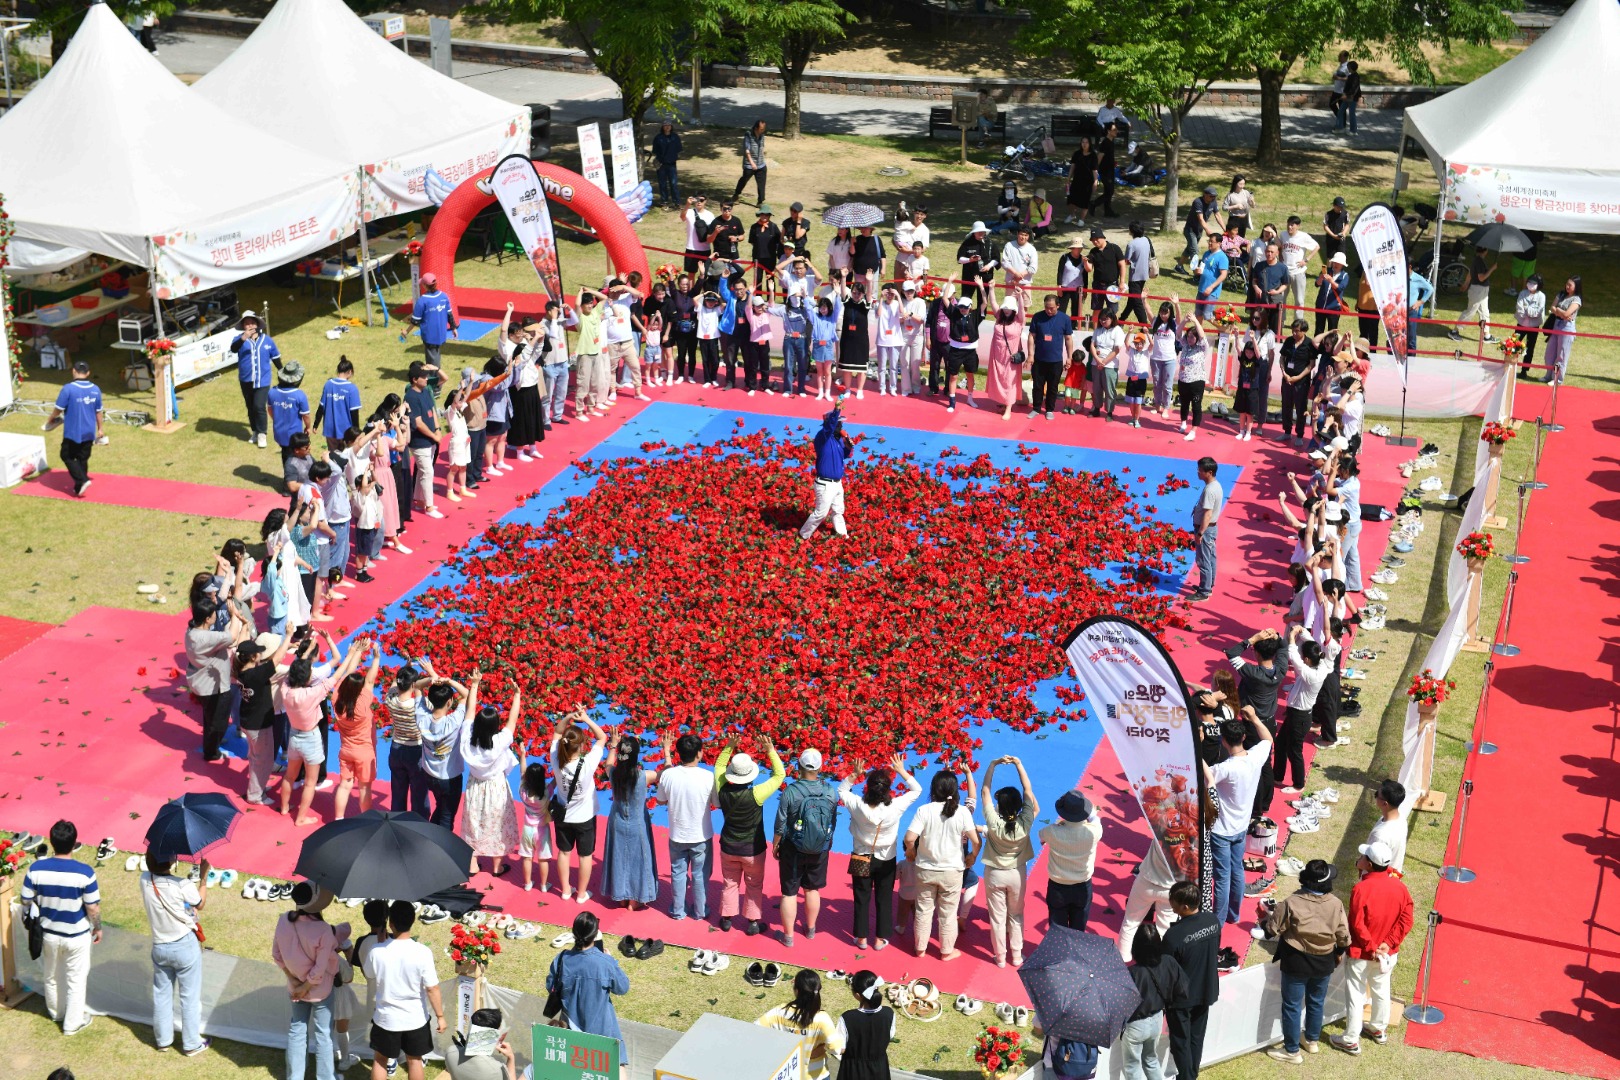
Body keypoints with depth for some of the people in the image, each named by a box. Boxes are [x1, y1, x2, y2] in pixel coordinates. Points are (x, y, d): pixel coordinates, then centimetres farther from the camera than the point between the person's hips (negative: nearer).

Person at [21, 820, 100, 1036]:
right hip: (77, 935, -3)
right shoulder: (84, 872, -25)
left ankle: (56, 1013, 47)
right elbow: (93, 908, -17)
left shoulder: (36, 868, -17)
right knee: (76, 980, 17)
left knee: (51, 976, 26)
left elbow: (27, 902, -5)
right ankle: (73, 1023, 29)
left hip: (48, 933, 3)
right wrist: (98, 928, 3)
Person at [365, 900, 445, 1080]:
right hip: (415, 1018, 0)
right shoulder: (422, 952, -20)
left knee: (380, 1060, 19)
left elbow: (369, 976, 5)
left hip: (386, 1017, 0)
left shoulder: (377, 951, -16)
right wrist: (440, 1016, -4)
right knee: (414, 1060, 17)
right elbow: (432, 988, -15)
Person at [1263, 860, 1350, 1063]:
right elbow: (1344, 936, -4)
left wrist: (1270, 916, 8)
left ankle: (1292, 1051, 18)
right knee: (1316, 1002, 24)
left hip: (1296, 962, -4)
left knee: (1292, 1005, 9)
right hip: (1324, 963, 4)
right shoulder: (1336, 904, -13)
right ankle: (1312, 1039, 43)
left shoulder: (1292, 903, -23)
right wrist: (1339, 953, 16)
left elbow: (1273, 929, -14)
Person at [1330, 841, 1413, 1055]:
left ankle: (1351, 1041, 17)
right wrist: (1389, 943, -11)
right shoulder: (1399, 887, -9)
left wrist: (1371, 947, -15)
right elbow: (1406, 920, -8)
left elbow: (1357, 925, -25)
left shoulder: (1361, 889, -26)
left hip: (1361, 953, -5)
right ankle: (1379, 1029, 43)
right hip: (1388, 953, 6)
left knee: (1356, 995, 7)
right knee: (1381, 990, 24)